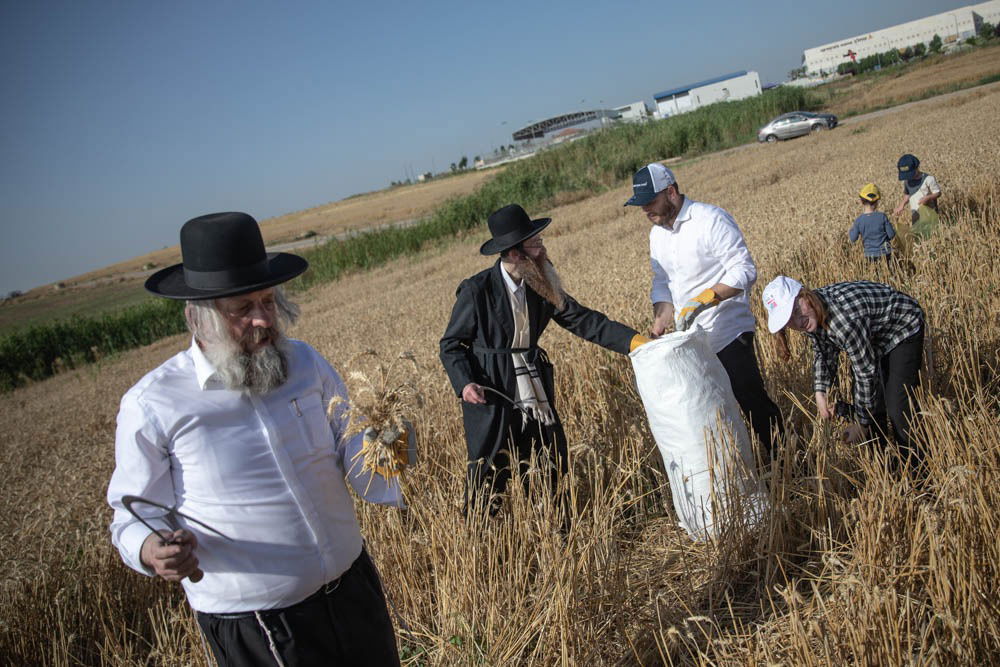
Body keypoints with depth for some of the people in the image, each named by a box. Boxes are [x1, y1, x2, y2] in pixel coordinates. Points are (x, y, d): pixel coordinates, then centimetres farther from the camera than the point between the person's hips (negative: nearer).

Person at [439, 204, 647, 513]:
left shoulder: (542, 285, -1)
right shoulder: (476, 290, -15)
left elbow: (582, 320, -1)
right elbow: (451, 345, -8)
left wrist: (634, 340, -11)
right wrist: (464, 383, -24)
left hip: (533, 390, 6)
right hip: (490, 395, -5)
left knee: (552, 469, 12)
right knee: (488, 475, 4)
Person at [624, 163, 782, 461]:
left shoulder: (711, 220, -15)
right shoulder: (657, 233, 9)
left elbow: (745, 270, -19)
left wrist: (703, 300, -29)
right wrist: (658, 327, -1)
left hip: (728, 334, -7)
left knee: (751, 400, -2)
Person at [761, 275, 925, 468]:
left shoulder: (843, 317, -41)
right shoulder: (811, 315, -15)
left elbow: (866, 372, -33)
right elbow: (823, 352, 2)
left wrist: (862, 423, -23)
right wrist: (820, 392, -12)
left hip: (904, 330, -8)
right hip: (874, 337, 8)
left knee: (898, 408, -13)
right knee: (871, 402, 7)